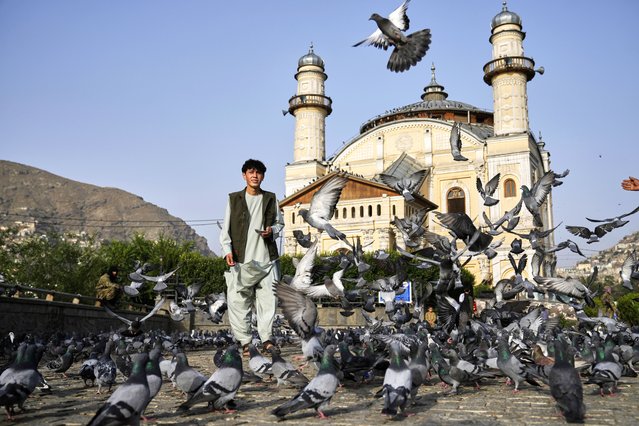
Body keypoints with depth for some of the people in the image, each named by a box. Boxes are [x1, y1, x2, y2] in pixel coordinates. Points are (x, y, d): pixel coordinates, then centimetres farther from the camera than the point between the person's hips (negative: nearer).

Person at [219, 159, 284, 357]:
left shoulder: (270, 198, 12)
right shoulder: (234, 199, 7)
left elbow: (280, 222, 20)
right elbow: (226, 227, 5)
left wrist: (272, 230, -2)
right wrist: (227, 249, -7)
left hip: (267, 258, 2)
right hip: (242, 259, -1)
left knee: (269, 299, -1)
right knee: (239, 301, -3)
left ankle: (267, 338, 10)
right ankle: (245, 342, 6)